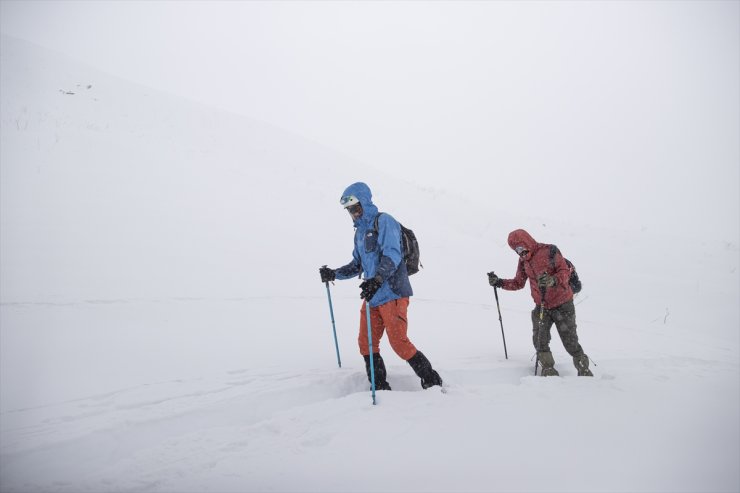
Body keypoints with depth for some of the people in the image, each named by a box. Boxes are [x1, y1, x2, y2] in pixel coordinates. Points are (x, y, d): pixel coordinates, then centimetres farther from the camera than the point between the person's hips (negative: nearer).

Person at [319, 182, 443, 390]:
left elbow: (392, 255, -21)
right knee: (366, 343, 4)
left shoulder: (384, 221, -7)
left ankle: (432, 382, 7)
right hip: (372, 295, 9)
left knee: (399, 343, -9)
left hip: (392, 293, -8)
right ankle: (380, 388, 14)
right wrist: (334, 274, 15)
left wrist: (376, 279, -36)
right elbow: (357, 264, 27)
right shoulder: (360, 231, 19)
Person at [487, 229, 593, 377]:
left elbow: (565, 271, -17)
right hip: (541, 307, 5)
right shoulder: (523, 260, 8)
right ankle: (549, 371, 4)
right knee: (540, 341, -8)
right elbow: (518, 283, 15)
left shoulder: (549, 251, -12)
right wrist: (499, 283, 1)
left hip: (562, 304, -5)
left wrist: (553, 280, -36)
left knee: (570, 342, 2)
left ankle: (584, 371, 21)